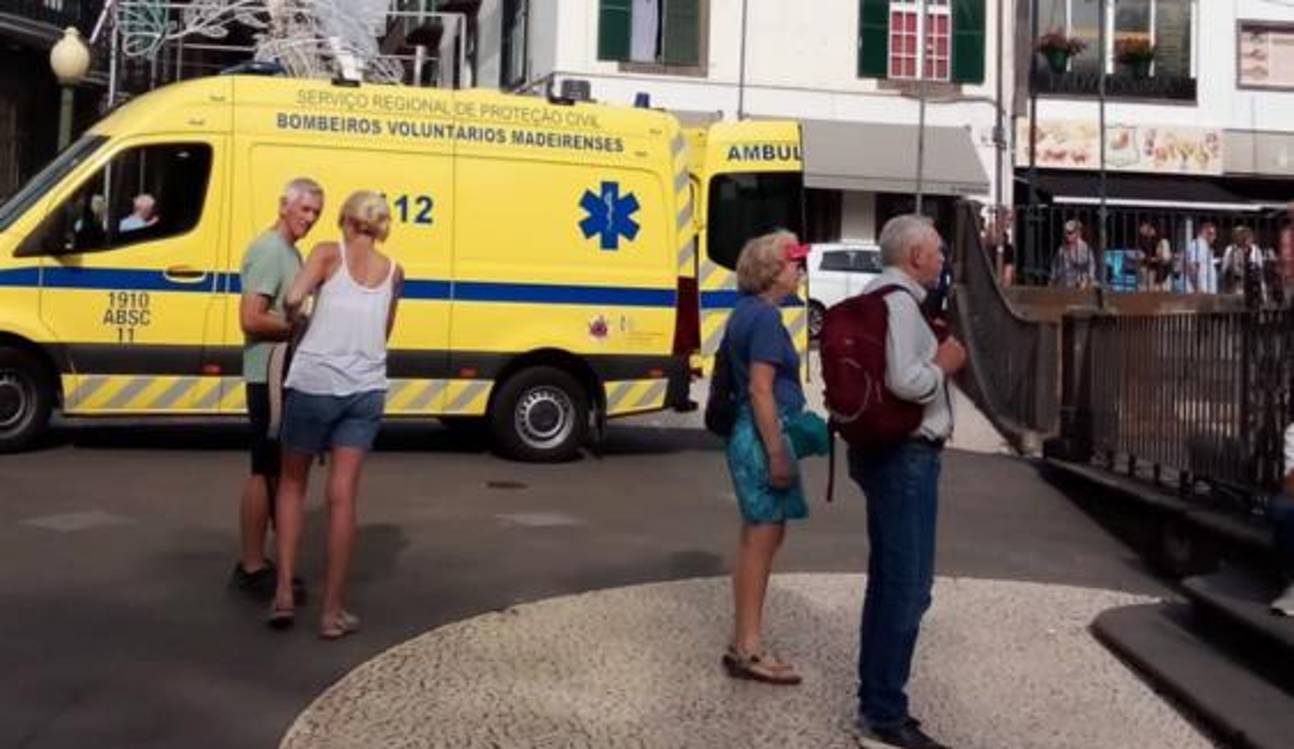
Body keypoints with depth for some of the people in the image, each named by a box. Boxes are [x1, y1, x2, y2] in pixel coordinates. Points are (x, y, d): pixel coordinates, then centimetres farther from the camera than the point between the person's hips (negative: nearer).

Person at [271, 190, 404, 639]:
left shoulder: (329, 253, 0)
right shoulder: (393, 272, 11)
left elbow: (293, 299, -14)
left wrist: (291, 318, 6)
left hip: (313, 383, -2)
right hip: (365, 390, 2)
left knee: (292, 484, 17)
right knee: (342, 497, 5)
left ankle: (284, 592, 11)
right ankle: (332, 611, 9)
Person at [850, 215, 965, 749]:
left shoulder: (879, 297, 15)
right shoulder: (898, 301, -17)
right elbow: (905, 381, -29)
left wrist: (934, 358, 12)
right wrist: (944, 365, -10)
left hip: (886, 450, 11)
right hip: (905, 455, -11)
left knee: (888, 578, 17)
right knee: (907, 585, -6)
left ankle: (876, 698, 27)